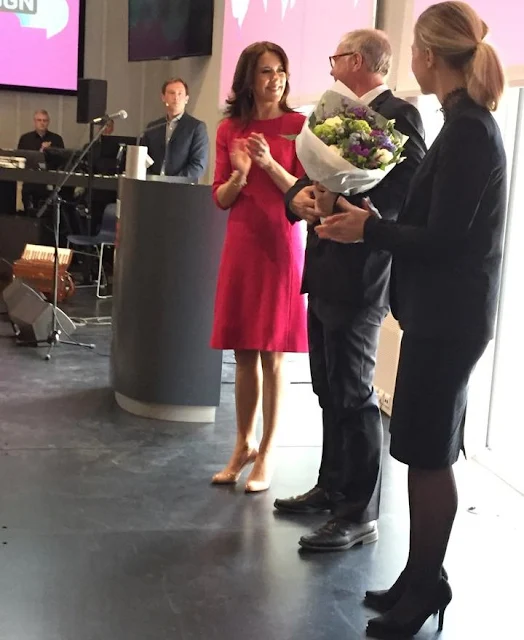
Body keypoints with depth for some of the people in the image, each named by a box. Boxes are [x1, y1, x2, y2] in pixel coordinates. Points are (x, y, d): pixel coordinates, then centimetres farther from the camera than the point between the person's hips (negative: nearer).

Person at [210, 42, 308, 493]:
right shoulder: (229, 129, 8)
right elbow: (221, 199, 8)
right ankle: (244, 444, 23)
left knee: (273, 354, 0)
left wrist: (270, 164, -19)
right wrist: (239, 173, -12)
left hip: (281, 245, -4)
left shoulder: (298, 126, -2)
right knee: (244, 353, 10)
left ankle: (267, 454, 10)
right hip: (240, 244, 4)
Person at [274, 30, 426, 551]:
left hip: (358, 277, -9)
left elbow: (410, 190, -21)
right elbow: (320, 177, 16)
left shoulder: (397, 114, -10)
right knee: (330, 391, 17)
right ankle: (332, 488, 31)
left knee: (354, 396, -3)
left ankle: (360, 515, 7)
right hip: (326, 273, 9)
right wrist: (300, 196, -5)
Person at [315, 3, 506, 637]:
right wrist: (373, 221, 10)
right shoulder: (471, 124, 11)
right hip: (446, 311, 10)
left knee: (428, 455, 1)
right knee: (427, 453, 15)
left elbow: (441, 240, -20)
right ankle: (420, 580, 27)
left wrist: (369, 228, -8)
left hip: (447, 317, -10)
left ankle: (425, 586, 16)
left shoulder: (467, 132, -18)